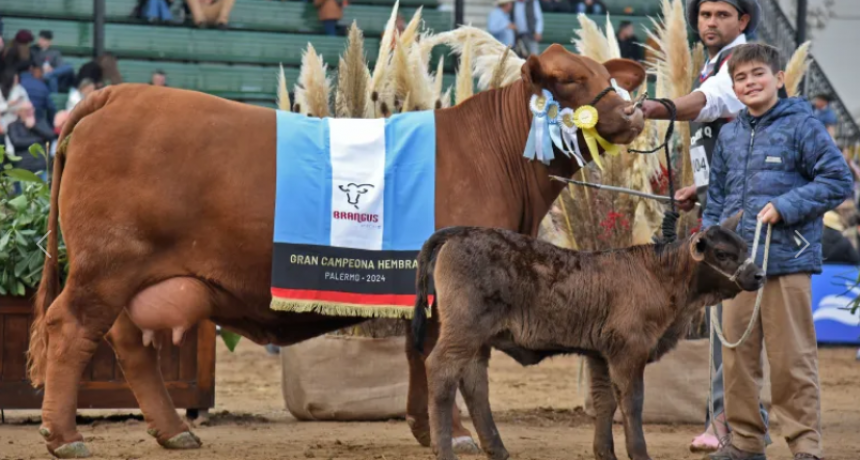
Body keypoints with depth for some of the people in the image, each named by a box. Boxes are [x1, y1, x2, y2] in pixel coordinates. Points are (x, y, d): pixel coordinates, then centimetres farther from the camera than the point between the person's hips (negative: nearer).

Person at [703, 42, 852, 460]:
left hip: (787, 259, -6)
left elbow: (838, 180, -8)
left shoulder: (801, 125, -3)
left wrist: (785, 207, -15)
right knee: (736, 355, 8)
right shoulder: (729, 135, 14)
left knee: (792, 359, -4)